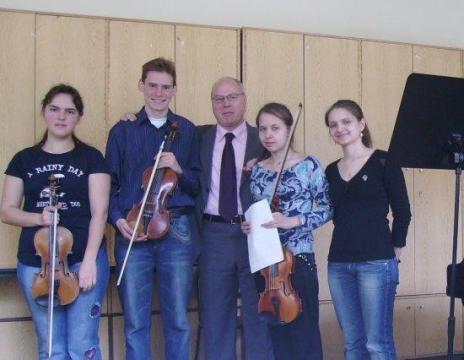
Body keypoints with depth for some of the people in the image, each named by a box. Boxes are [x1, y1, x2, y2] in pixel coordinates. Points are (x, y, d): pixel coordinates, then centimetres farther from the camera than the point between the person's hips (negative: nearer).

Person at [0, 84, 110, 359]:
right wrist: (38, 218, -12)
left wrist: (89, 261, -14)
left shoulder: (91, 157, 3)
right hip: (35, 263, 2)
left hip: (84, 260, -2)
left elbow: (99, 212, -4)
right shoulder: (24, 159, 9)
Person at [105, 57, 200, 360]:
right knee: (135, 323, 3)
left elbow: (198, 185, 8)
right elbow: (110, 184, 8)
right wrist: (118, 219, -7)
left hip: (177, 232, 0)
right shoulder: (123, 131, 8)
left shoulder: (187, 131, 9)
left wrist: (179, 169, -11)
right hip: (132, 232, 0)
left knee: (178, 321, 5)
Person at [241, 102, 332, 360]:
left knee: (304, 334, -1)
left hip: (298, 258, -4)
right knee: (277, 335, 11)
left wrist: (292, 221, -18)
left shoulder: (308, 165, -3)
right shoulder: (257, 170, 9)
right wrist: (248, 225, -3)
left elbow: (327, 209, -5)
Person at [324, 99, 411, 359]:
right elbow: (335, 214, 12)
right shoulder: (331, 170, 12)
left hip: (376, 263, -5)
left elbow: (402, 212, -1)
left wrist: (394, 251, 2)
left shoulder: (383, 162, -2)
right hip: (338, 264, 5)